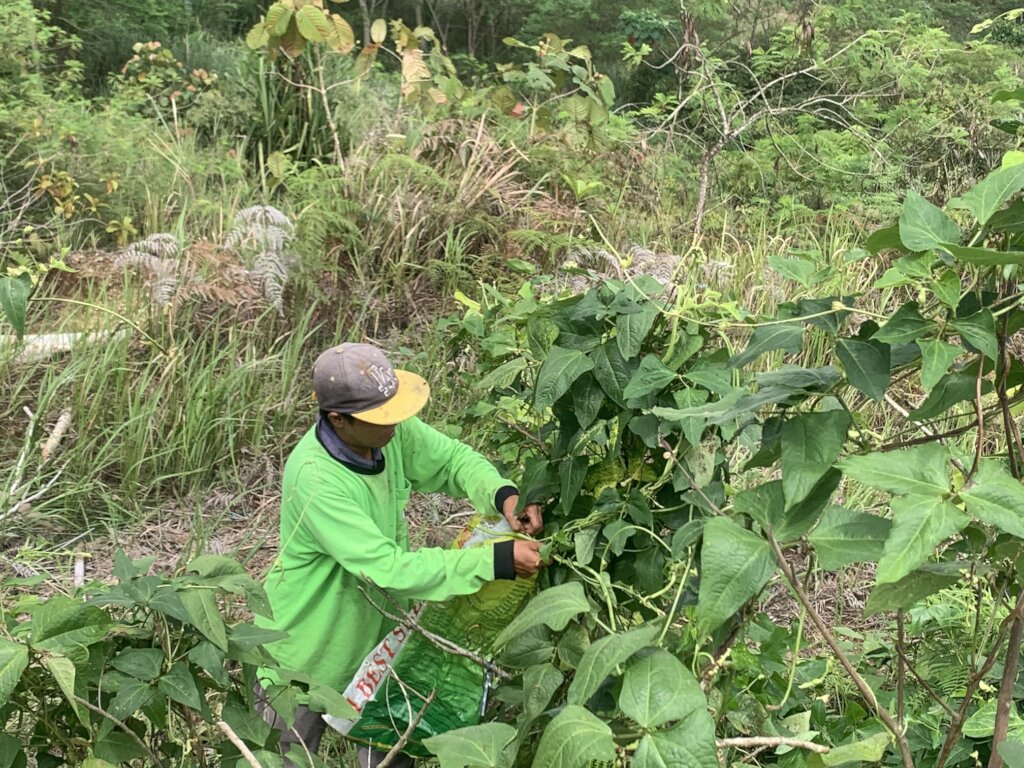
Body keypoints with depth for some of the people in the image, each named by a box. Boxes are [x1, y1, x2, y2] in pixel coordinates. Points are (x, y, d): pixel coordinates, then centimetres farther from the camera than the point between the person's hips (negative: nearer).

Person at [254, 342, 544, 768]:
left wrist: (503, 494, -26)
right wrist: (495, 561, -37)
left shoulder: (391, 432, -18)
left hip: (376, 635, 6)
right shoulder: (314, 479, -36)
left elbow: (455, 459, -4)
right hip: (307, 657, -5)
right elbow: (389, 569, -38)